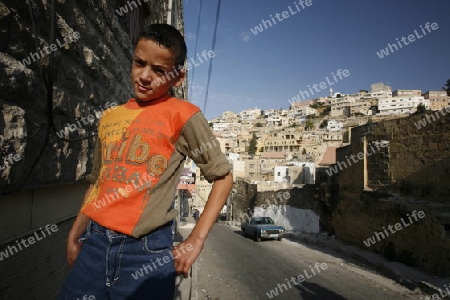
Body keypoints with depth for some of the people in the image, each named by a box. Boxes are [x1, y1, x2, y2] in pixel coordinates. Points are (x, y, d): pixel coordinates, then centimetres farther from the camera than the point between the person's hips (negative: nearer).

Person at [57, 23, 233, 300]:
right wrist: (75, 235, 12)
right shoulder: (110, 117, 9)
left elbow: (223, 176, -7)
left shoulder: (182, 114, -7)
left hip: (146, 249, -5)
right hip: (95, 242, 5)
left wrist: (196, 241, -12)